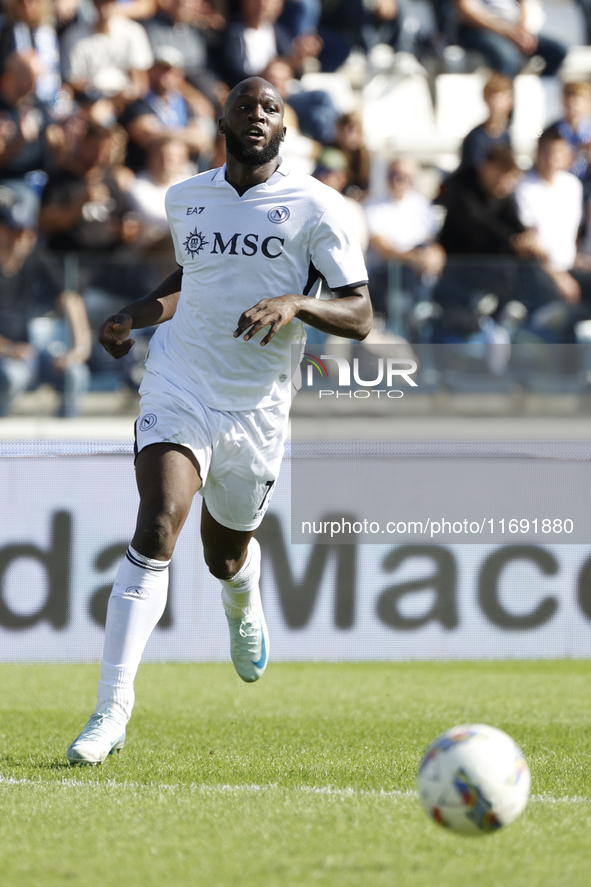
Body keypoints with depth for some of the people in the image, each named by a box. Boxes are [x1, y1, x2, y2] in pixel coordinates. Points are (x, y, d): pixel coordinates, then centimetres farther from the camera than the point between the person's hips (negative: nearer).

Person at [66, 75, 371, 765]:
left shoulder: (314, 206, -6)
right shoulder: (184, 201, 7)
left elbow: (359, 316, -8)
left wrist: (297, 302, -26)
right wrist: (133, 316, 10)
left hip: (257, 410, 0)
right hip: (179, 392, 1)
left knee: (225, 558, 15)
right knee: (155, 532, -21)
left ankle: (244, 609, 57)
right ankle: (112, 709, -22)